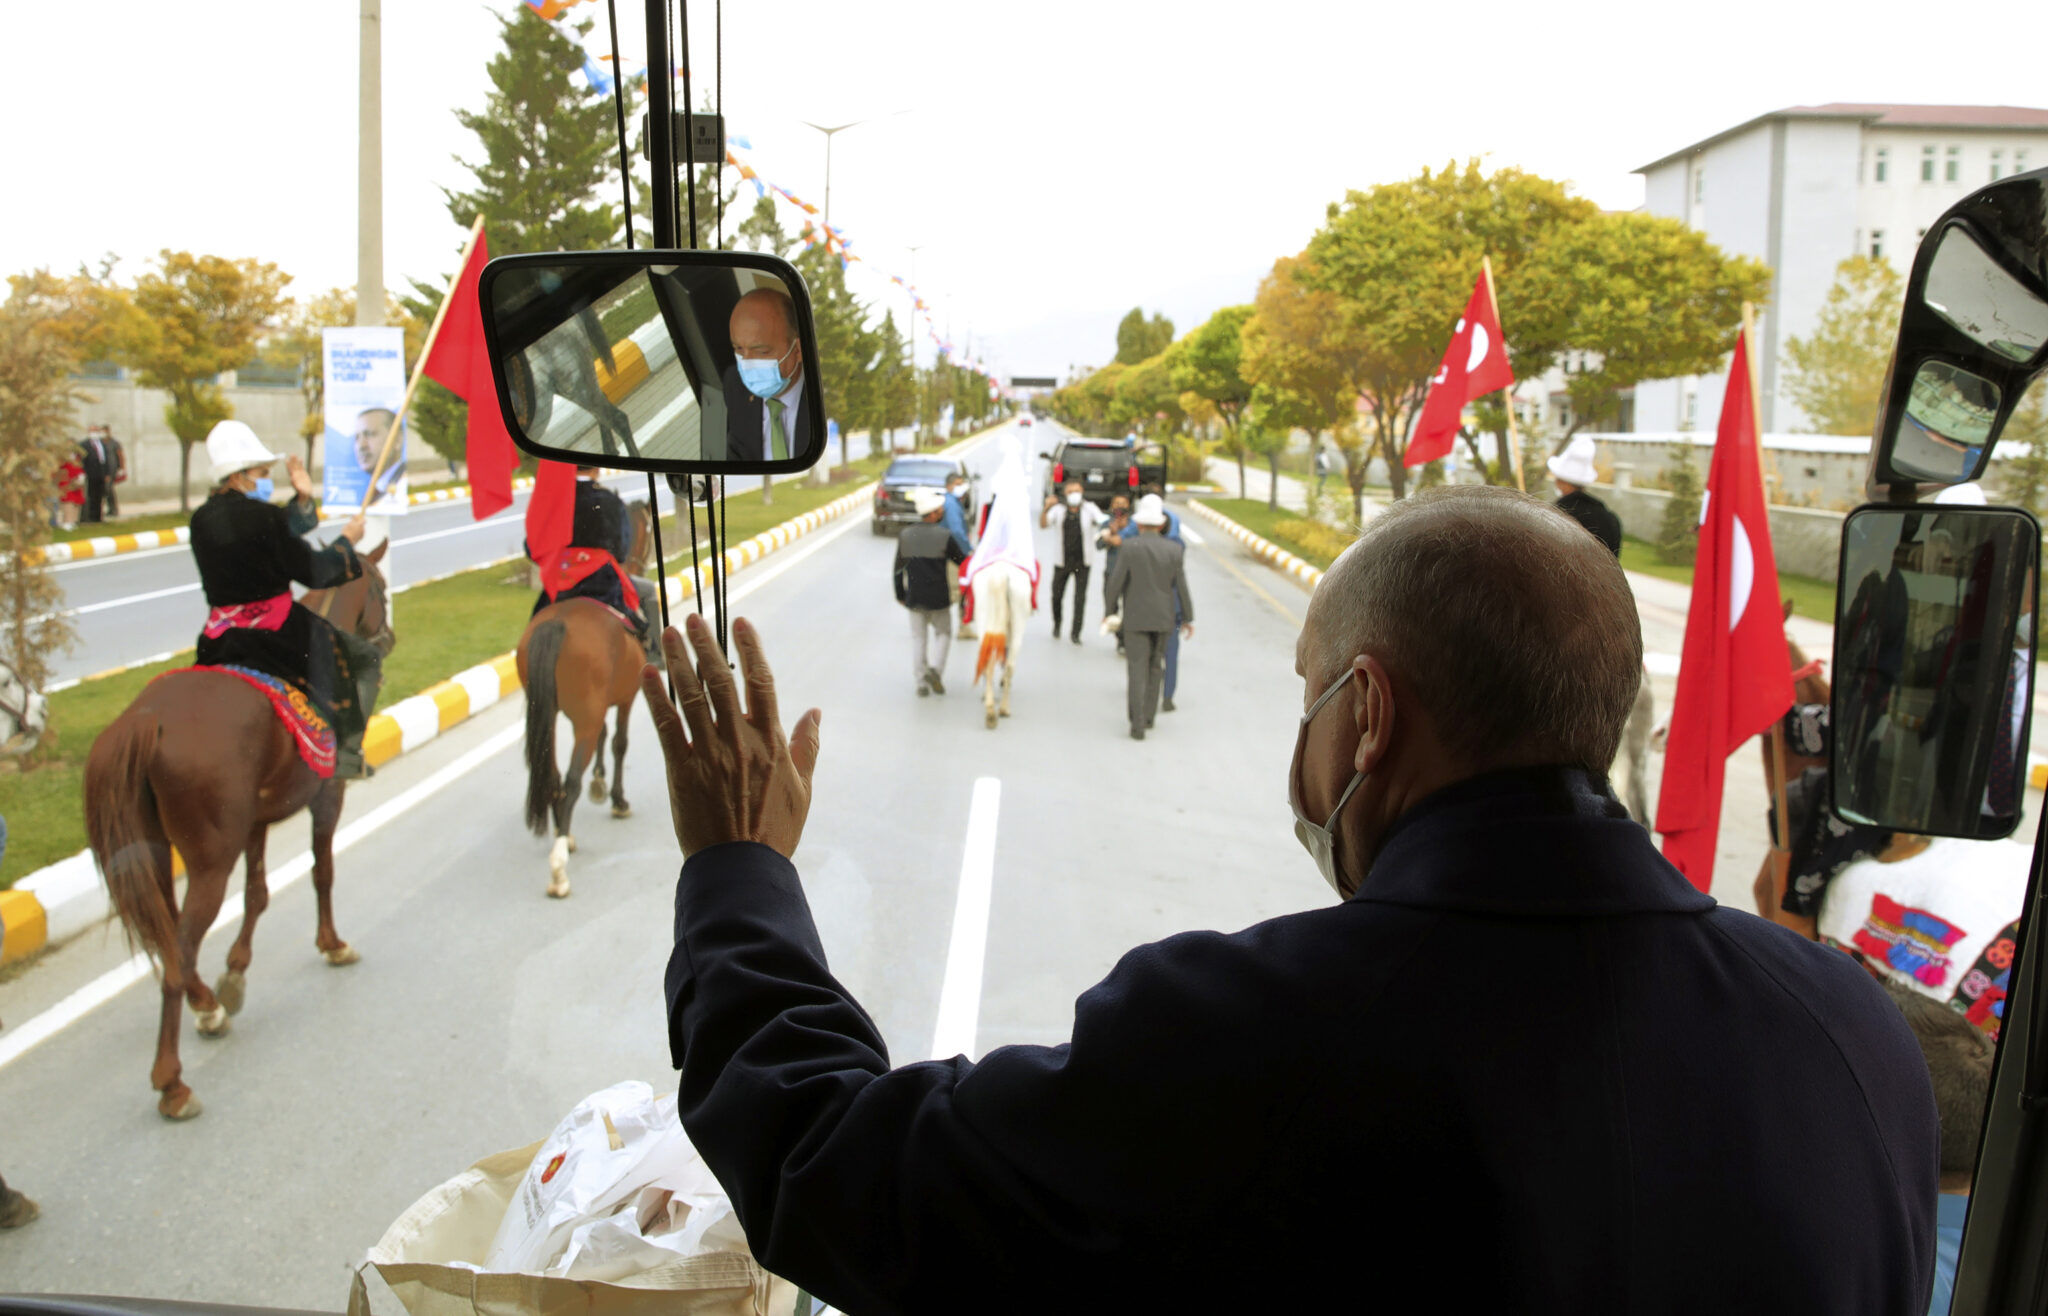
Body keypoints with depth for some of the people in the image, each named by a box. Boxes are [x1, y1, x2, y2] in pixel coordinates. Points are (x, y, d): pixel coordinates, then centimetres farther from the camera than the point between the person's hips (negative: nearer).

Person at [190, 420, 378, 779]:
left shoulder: (201, 520, 5)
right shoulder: (261, 515, -17)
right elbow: (315, 573, -11)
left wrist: (302, 500, 9)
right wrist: (347, 542, 4)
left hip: (219, 640, 7)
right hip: (279, 630, -6)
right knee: (366, 658, 10)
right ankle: (347, 750, 3)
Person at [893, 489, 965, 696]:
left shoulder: (905, 536, 0)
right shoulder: (945, 536, -12)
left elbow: (899, 569, 5)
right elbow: (962, 562, -2)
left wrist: (900, 595, 16)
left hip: (914, 598, 3)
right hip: (938, 598, -3)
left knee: (918, 638, 11)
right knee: (945, 633, 16)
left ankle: (921, 681, 6)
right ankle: (936, 670, -3)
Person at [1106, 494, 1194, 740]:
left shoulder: (1129, 548, -11)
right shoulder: (1175, 550, -4)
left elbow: (1116, 582, -8)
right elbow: (1181, 586, 0)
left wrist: (1112, 611, 5)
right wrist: (1188, 617, 9)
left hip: (1135, 617, -3)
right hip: (1163, 618, 3)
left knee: (1137, 669, -1)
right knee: (1155, 667, 18)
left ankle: (1138, 723, -8)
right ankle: (1149, 716, 26)